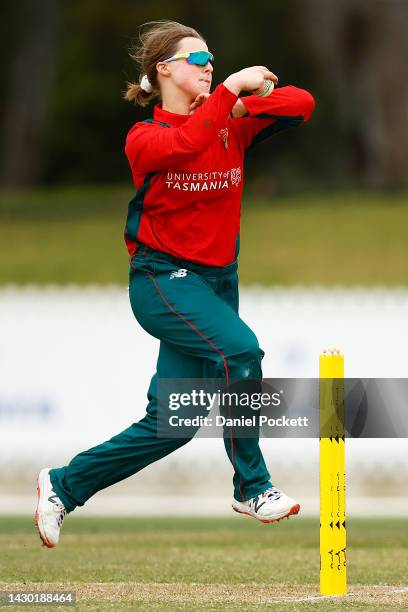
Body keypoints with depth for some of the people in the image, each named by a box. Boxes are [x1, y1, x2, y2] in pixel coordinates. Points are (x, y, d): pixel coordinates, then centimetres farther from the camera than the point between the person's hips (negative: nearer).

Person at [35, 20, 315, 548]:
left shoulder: (233, 124, 6)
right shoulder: (144, 137, -6)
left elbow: (302, 104, -5)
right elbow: (186, 144, -29)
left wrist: (243, 105, -18)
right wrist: (230, 89, -28)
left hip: (217, 280, 5)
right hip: (163, 278, -5)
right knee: (239, 348, -29)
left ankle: (64, 485, 17)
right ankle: (253, 488, -18)